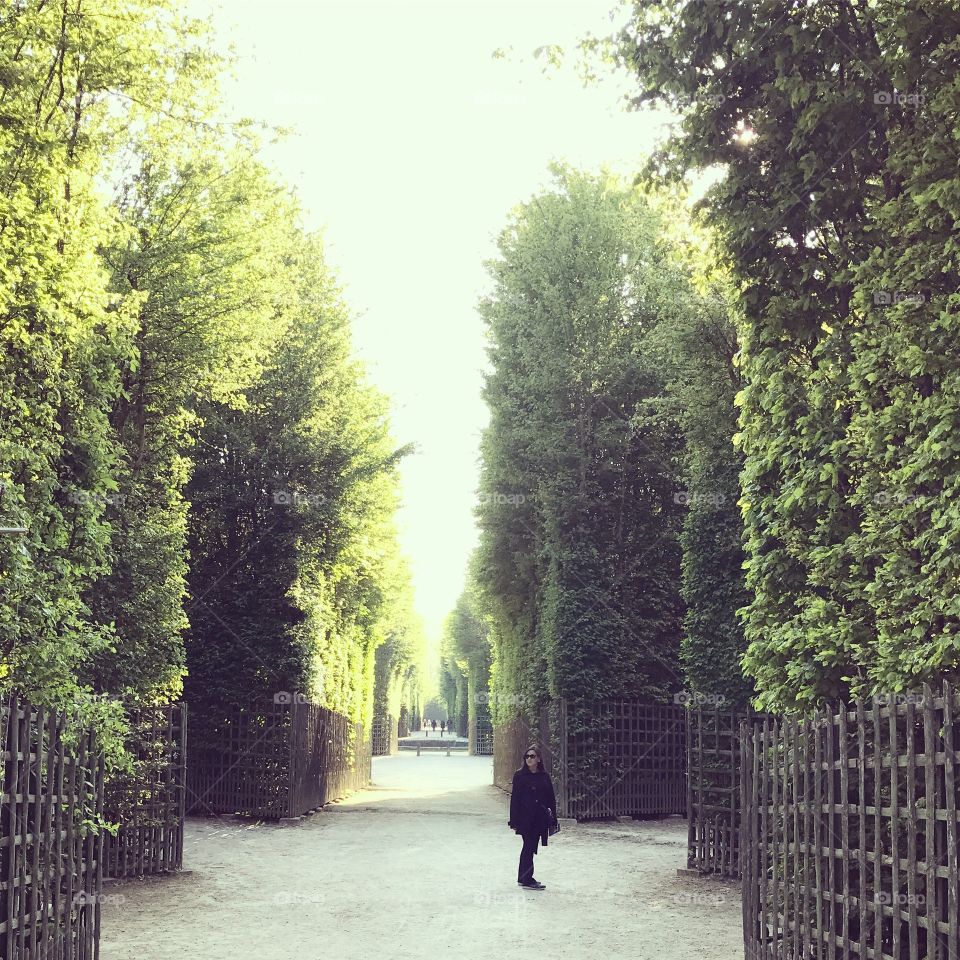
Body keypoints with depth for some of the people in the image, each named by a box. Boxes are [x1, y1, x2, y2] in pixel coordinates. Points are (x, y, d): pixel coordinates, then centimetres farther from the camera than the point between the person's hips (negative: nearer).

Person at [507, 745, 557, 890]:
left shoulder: (544, 776, 6)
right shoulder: (520, 775, -4)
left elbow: (551, 799, 8)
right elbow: (514, 798, -5)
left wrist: (552, 819, 4)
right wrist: (514, 821, -10)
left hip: (540, 819, 4)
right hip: (525, 818, -4)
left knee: (529, 847, 12)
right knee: (529, 847, -6)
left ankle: (523, 878, 22)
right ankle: (527, 879, -1)